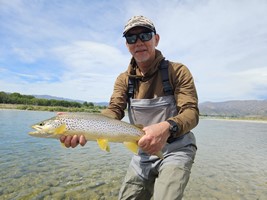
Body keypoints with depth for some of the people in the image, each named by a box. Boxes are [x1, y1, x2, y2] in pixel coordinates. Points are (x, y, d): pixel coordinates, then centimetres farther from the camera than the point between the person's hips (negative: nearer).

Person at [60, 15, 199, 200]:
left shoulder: (177, 71, -12)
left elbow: (191, 112, -20)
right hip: (144, 152, 4)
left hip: (177, 149, -3)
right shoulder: (124, 79, 0)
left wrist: (167, 127, -42)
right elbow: (114, 110, -12)